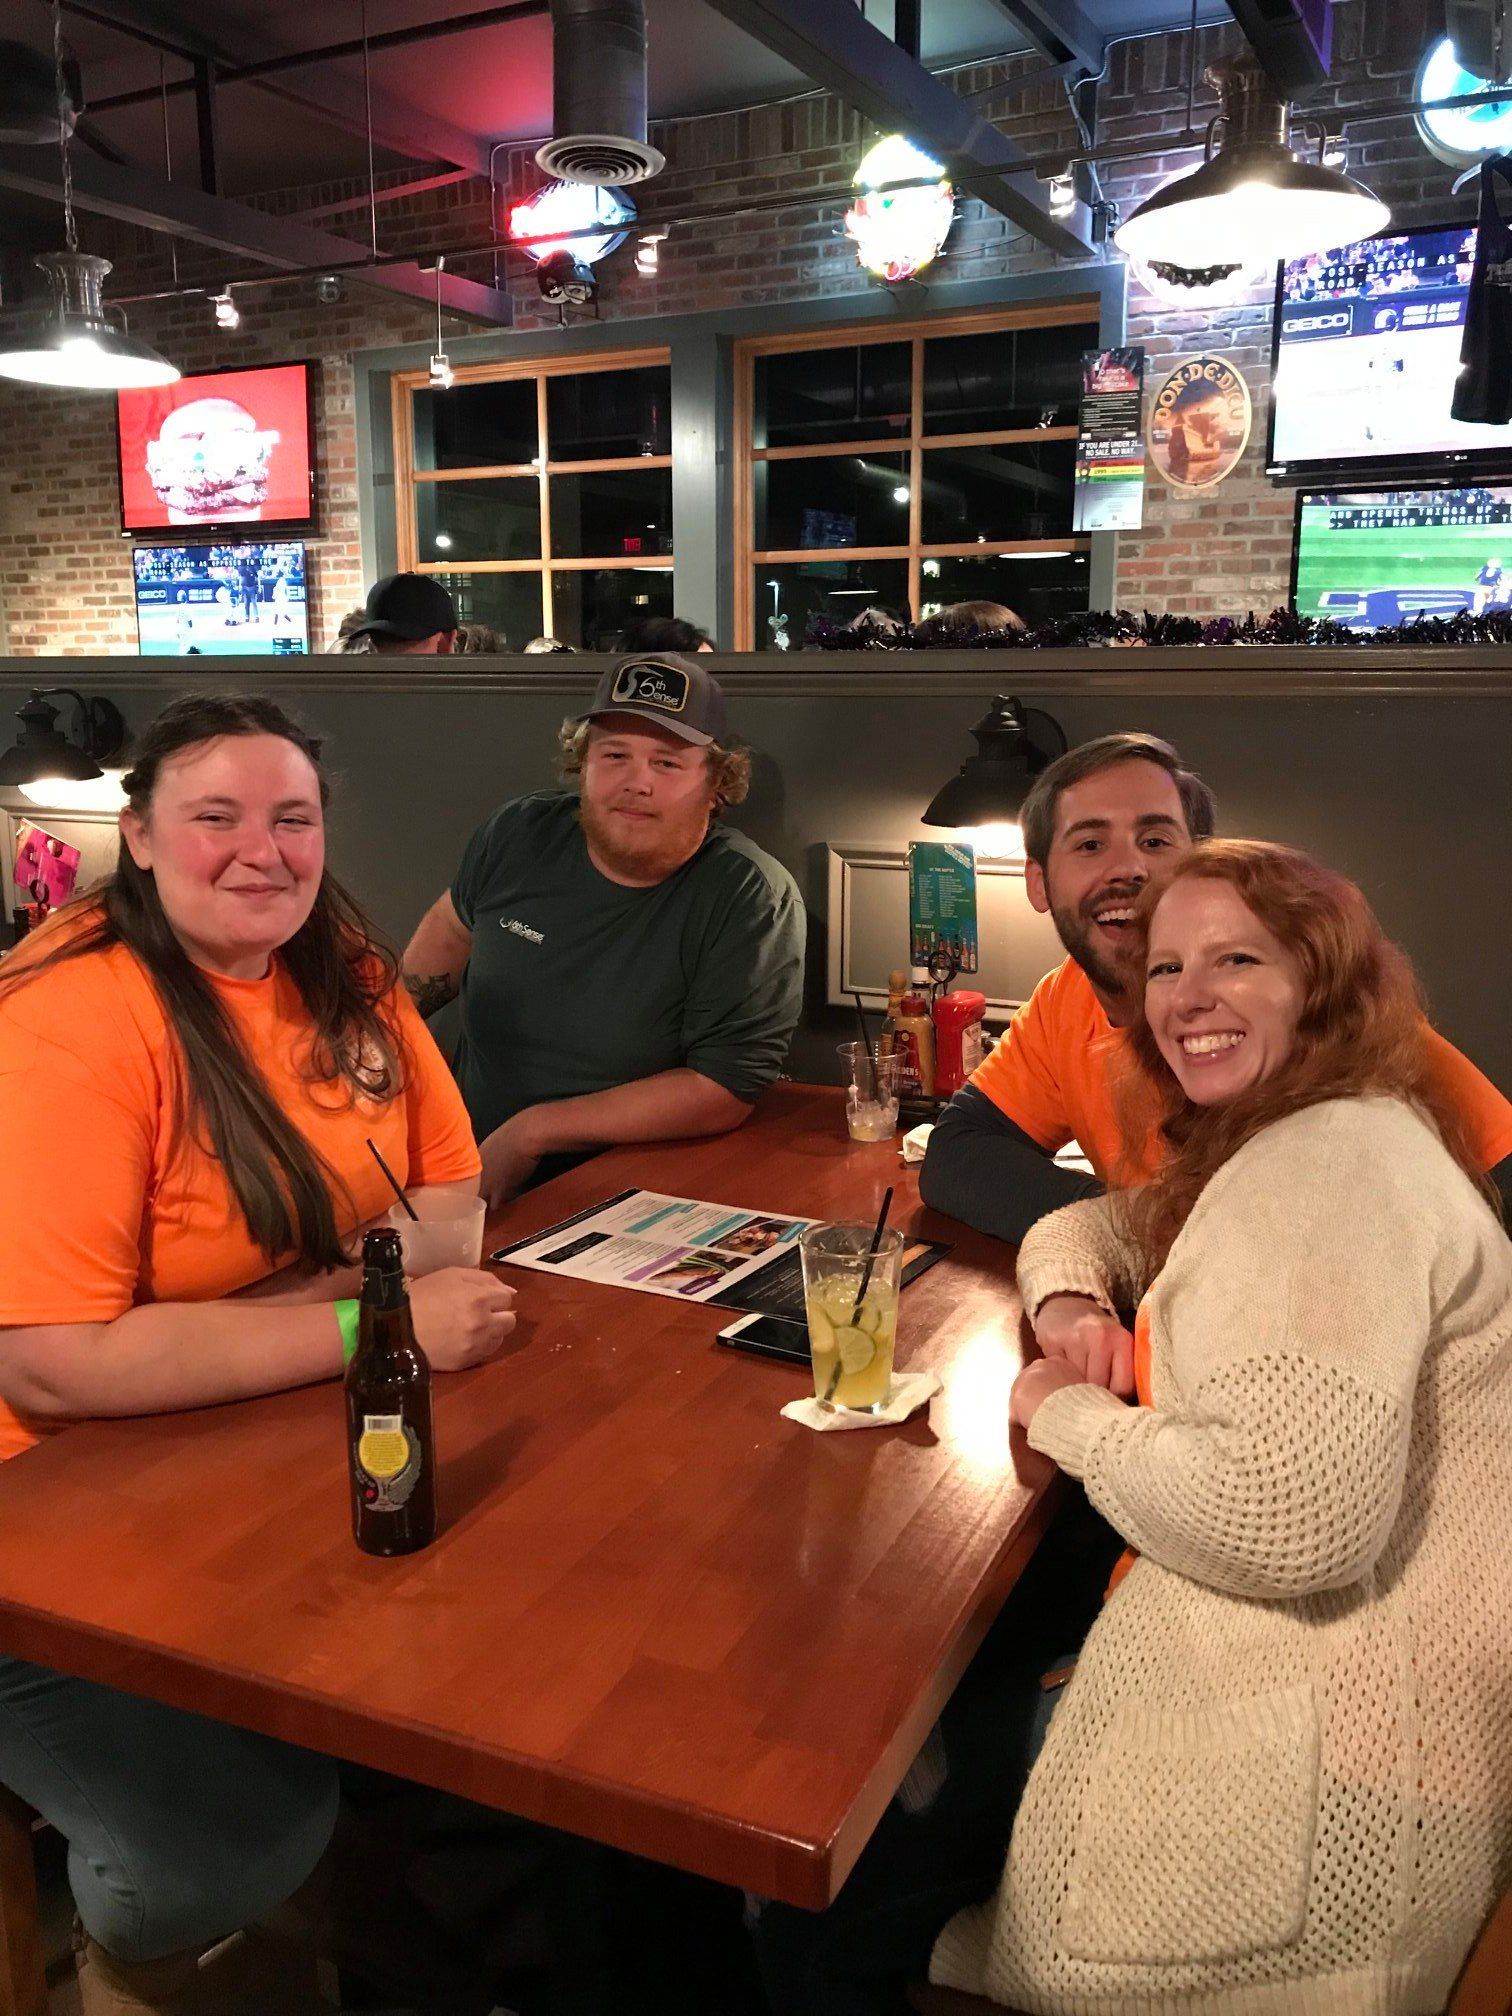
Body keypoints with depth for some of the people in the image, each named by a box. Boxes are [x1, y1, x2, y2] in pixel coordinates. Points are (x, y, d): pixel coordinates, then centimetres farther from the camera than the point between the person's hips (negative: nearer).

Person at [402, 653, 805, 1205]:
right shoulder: (519, 834, 1)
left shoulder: (754, 901, -16)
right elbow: (453, 929, 23)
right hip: (462, 1165, 5)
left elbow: (724, 1092, -21)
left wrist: (531, 1133, -19)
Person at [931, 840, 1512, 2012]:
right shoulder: (1279, 1149, 12)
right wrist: (1070, 1303, 0)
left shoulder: (1331, 1166, -21)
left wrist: (1072, 1416, -15)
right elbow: (1087, 1221, 24)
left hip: (1322, 1769, -9)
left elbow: (1287, 1518, -33)